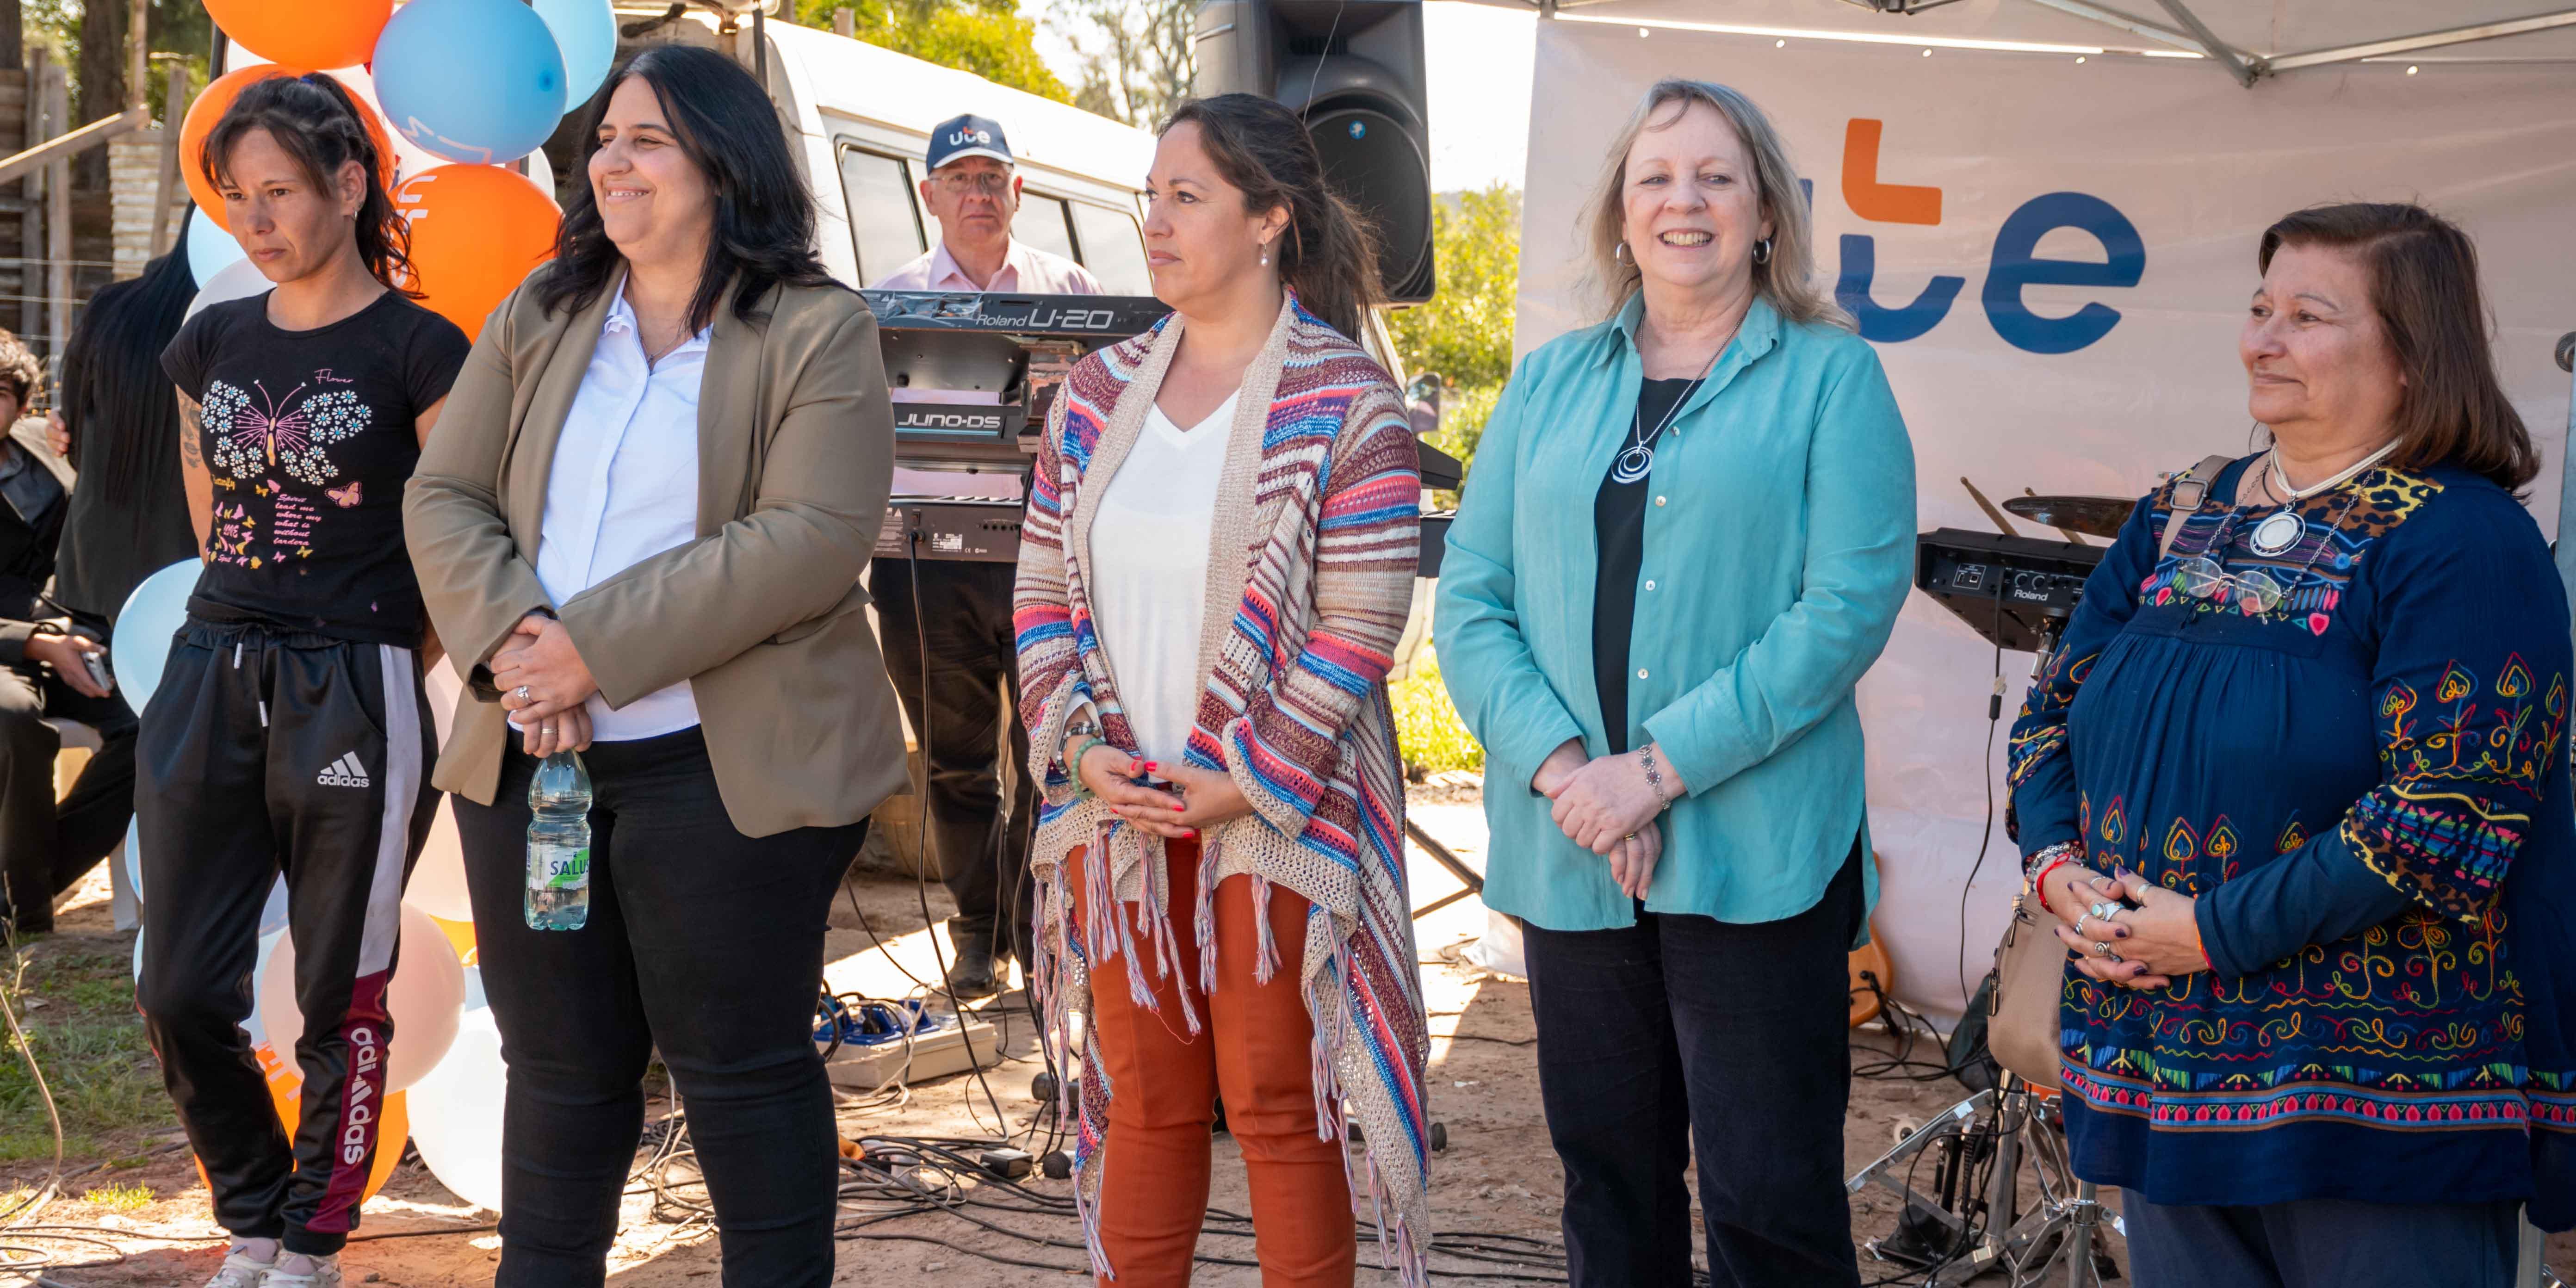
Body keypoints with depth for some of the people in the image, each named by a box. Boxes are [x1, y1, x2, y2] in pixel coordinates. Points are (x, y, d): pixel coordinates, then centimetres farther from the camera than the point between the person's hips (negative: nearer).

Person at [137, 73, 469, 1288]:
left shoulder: (418, 351, -6)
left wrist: (411, 644, 1)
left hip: (353, 694, -5)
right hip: (209, 678, 5)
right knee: (181, 994, 6)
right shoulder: (212, 344, 10)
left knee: (341, 1000, 4)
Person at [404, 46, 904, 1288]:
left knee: (740, 1068, 3)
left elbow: (811, 540, -16)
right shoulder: (537, 318, 11)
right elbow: (443, 498, 7)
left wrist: (599, 649, -19)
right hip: (528, 755, 5)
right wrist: (510, 641, -13)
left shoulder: (816, 333, -5)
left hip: (728, 762, -5)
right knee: (558, 1066, 15)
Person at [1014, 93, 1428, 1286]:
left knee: (1280, 1114, 3)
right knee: (1143, 1102, 12)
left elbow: (1357, 629, -12)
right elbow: (1044, 591, 10)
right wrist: (1082, 751, -4)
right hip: (1118, 814, 5)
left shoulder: (1344, 402, -8)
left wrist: (1238, 784, -15)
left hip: (1272, 818, -5)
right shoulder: (1099, 391, 9)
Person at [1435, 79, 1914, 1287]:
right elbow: (1470, 600, 6)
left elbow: (1850, 603, -10)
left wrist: (1663, 765, -15)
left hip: (1757, 858, -4)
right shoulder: (1551, 383, 12)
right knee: (1609, 1184, 13)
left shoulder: (1830, 379, 1)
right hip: (1567, 858, 4)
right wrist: (1561, 765, -10)